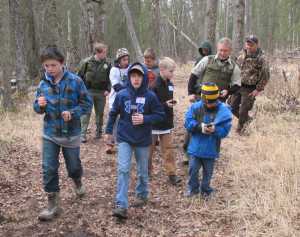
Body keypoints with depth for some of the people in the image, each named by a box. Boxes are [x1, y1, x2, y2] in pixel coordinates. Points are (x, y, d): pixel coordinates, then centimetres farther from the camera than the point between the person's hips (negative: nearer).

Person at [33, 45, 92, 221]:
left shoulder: (75, 81, -13)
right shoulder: (43, 84, -2)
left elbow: (87, 103, -8)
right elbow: (38, 108, 7)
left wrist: (72, 112, -22)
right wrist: (40, 105, -16)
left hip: (71, 133, -2)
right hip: (50, 133, 2)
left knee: (73, 165, 15)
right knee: (49, 169, -1)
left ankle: (78, 183, 49)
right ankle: (53, 204, 12)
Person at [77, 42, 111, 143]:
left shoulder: (107, 64, 0)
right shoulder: (87, 62, -5)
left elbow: (110, 78, 6)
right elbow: (80, 75, 2)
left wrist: (108, 89, -5)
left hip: (101, 92, 2)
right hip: (88, 91, -2)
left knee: (100, 113, 11)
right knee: (86, 112, -2)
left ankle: (98, 132, 24)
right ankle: (83, 134, 2)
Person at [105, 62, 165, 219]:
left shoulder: (150, 96, -10)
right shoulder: (122, 95, -6)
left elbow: (160, 115, -5)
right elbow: (113, 113, 7)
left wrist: (145, 119, -19)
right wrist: (108, 131, 10)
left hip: (143, 140, 0)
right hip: (124, 138, 0)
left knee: (142, 171, 16)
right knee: (123, 170, -10)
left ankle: (142, 196, 39)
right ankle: (121, 206, -9)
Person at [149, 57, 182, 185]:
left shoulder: (170, 84, 5)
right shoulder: (154, 85, -18)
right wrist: (165, 104, -24)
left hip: (166, 122, 6)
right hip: (153, 122, -6)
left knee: (168, 148, 5)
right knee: (150, 147, 11)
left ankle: (171, 173, 7)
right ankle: (147, 169, 28)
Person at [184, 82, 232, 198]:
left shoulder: (224, 110, -12)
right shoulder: (195, 107, -8)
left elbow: (225, 130, -15)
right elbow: (188, 123, -11)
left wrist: (215, 129, -34)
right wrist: (200, 126, -26)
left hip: (211, 148, -1)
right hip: (195, 147, 1)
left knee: (208, 171, 16)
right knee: (193, 169, 10)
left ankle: (206, 190, 38)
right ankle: (193, 188, 32)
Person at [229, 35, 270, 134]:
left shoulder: (261, 58, -16)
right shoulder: (242, 55, 2)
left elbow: (265, 76, -13)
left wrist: (258, 89, -13)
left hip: (250, 89, -6)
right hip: (238, 86, 6)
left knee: (243, 111, 1)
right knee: (232, 106, 11)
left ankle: (240, 129, 23)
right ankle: (247, 119, 33)